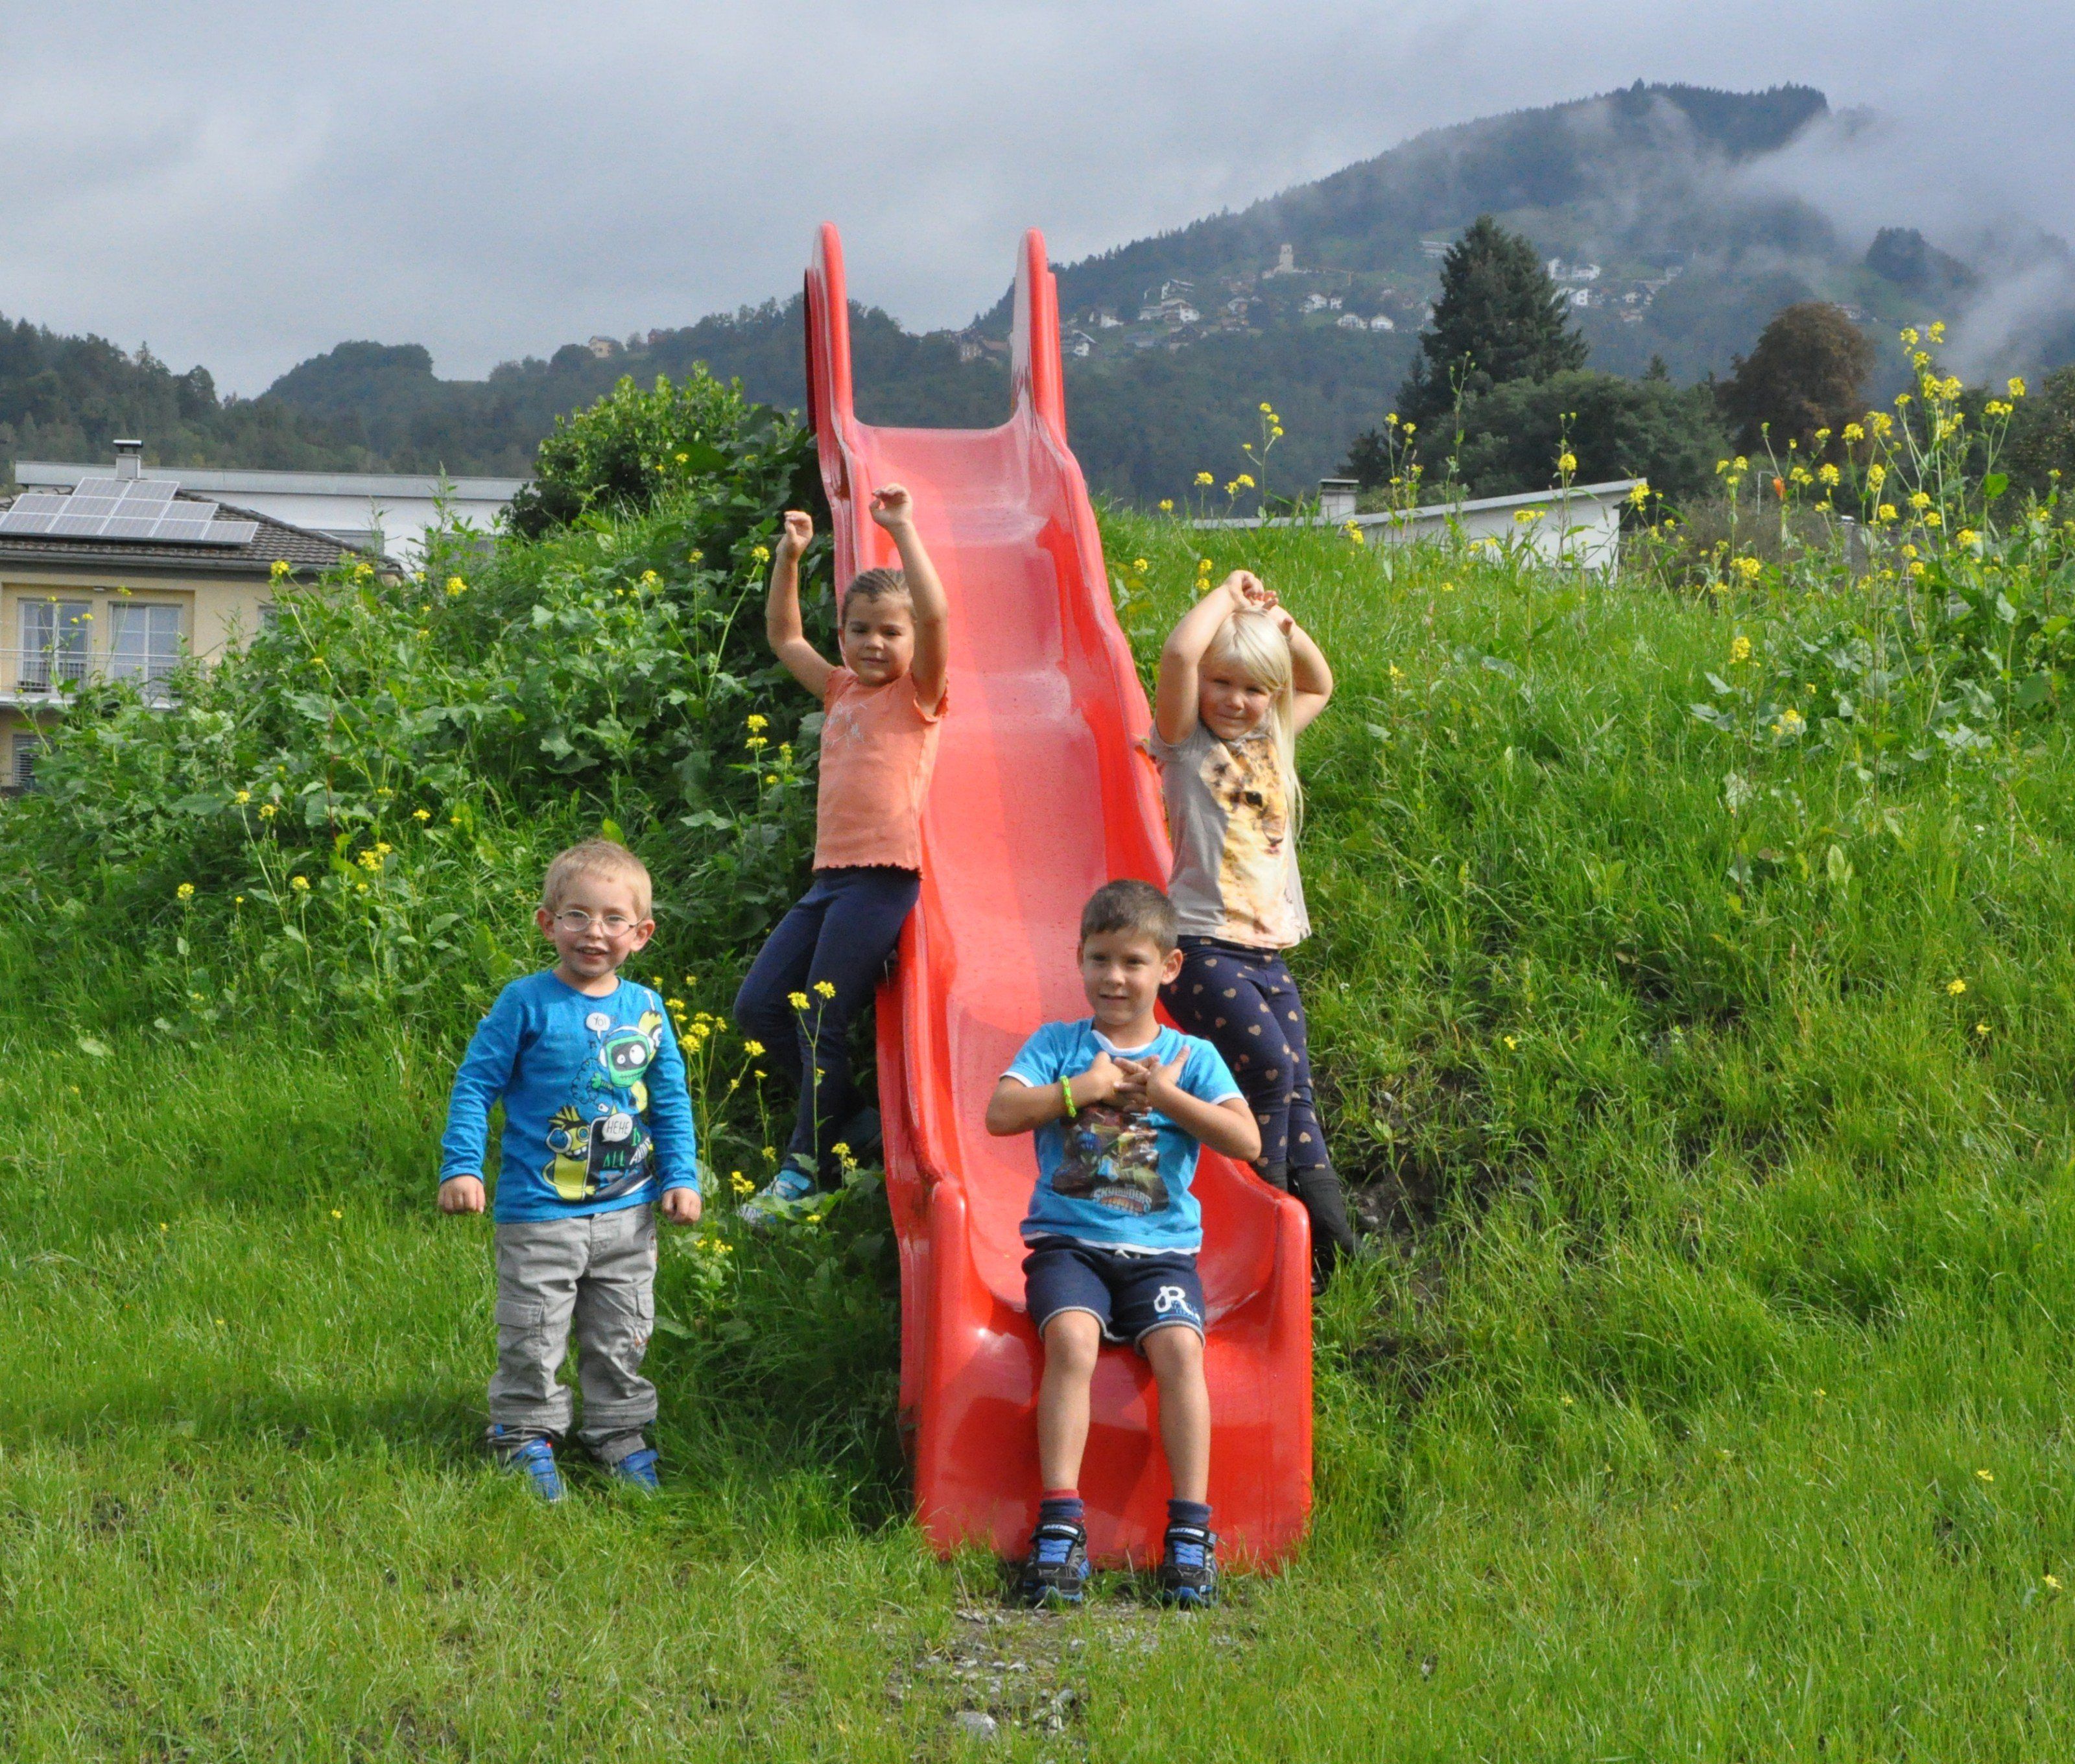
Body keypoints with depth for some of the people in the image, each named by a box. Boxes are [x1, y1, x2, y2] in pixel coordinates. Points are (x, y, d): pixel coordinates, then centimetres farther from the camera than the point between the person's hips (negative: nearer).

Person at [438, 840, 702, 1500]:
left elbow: (671, 1099, 13)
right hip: (540, 1213, -4)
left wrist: (680, 1176, 7)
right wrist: (461, 1167, -12)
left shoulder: (646, 1010, 3)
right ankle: (526, 1435, 19)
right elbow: (475, 1083, -6)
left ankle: (618, 1433, 29)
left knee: (621, 1338, 14)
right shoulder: (526, 1004, -9)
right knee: (532, 1339, 3)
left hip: (628, 1213, 4)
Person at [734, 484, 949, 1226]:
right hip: (830, 876, 8)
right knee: (759, 1006, 3)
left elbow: (935, 614, -17)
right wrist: (789, 556, 18)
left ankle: (809, 1167, 4)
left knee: (820, 1016, -9)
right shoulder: (842, 692, 18)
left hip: (884, 876, -8)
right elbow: (783, 637, 29)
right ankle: (855, 1121, 14)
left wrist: (902, 529, -15)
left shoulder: (917, 694, 0)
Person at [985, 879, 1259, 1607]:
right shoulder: (1056, 1044, 12)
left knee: (1179, 1347, -28)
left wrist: (1161, 1093, -7)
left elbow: (1247, 1141, -2)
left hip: (1161, 1248, 1)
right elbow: (1000, 1113, -5)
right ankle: (1060, 1524, -31)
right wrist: (1090, 1087, -6)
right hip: (1068, 1239, -1)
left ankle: (1191, 1529, -24)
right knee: (1071, 1337, -31)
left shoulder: (1191, 1056, 13)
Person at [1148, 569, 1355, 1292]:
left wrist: (1282, 624, 15)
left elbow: (1319, 685, 33)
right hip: (1202, 945, -6)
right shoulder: (1188, 744, -1)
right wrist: (1228, 594, -4)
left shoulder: (1273, 743, 16)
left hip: (1269, 951, 6)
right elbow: (1179, 653, -19)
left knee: (1297, 1090, -3)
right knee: (1267, 1063, -22)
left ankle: (1324, 1232, -5)